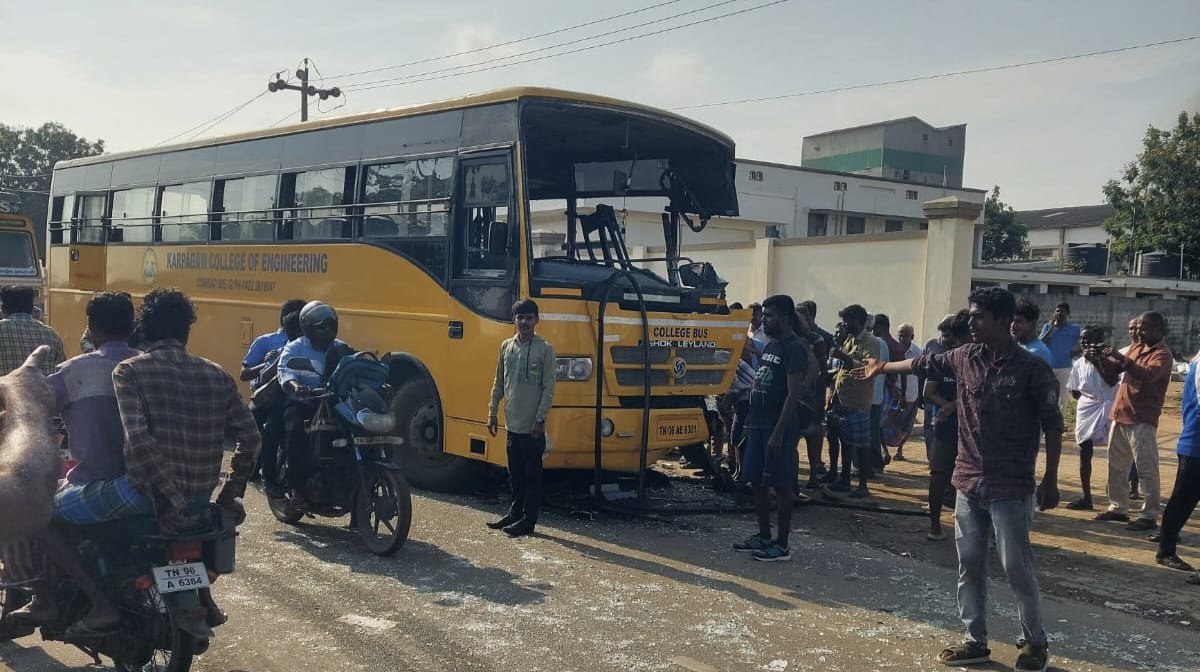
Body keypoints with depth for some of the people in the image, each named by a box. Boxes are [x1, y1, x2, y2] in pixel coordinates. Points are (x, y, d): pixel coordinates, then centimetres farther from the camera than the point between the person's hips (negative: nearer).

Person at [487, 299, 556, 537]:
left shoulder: (544, 349, -6)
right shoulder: (506, 347, 8)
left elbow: (548, 388, -8)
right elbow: (498, 383, 14)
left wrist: (540, 419, -13)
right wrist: (492, 413, 10)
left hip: (532, 426, -5)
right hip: (512, 424, 5)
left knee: (532, 474, 2)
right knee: (515, 473, 14)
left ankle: (528, 519, 8)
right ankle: (515, 512, 25)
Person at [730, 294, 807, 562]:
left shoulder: (794, 349, -13)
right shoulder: (770, 345, 15)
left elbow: (793, 395, -18)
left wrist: (778, 432, -22)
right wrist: (751, 423, 17)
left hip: (778, 428, -9)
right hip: (759, 424, 9)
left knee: (780, 486, -2)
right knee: (757, 482, 12)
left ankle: (782, 545, 6)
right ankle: (764, 537, 23)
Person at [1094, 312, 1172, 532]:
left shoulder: (1162, 354, -11)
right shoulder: (1137, 348, 15)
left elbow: (1148, 375, -29)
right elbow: (1114, 370, 19)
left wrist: (1122, 359, -33)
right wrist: (1104, 357, 0)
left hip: (1142, 421, -9)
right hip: (1120, 415, 9)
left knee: (1146, 469, -5)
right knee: (1116, 465, 15)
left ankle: (1150, 515, -1)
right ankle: (1118, 508, 25)